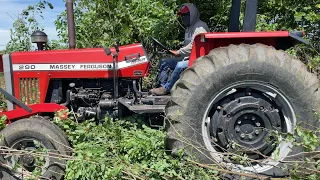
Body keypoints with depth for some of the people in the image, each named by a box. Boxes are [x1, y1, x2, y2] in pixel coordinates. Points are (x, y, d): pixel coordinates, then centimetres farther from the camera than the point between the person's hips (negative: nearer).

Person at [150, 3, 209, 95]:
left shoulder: (200, 27, -11)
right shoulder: (189, 28, 20)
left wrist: (179, 52, -17)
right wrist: (179, 53, 6)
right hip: (188, 58, 10)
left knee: (180, 66, -36)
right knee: (164, 62, 4)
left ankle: (166, 89, -24)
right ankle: (161, 86, -3)